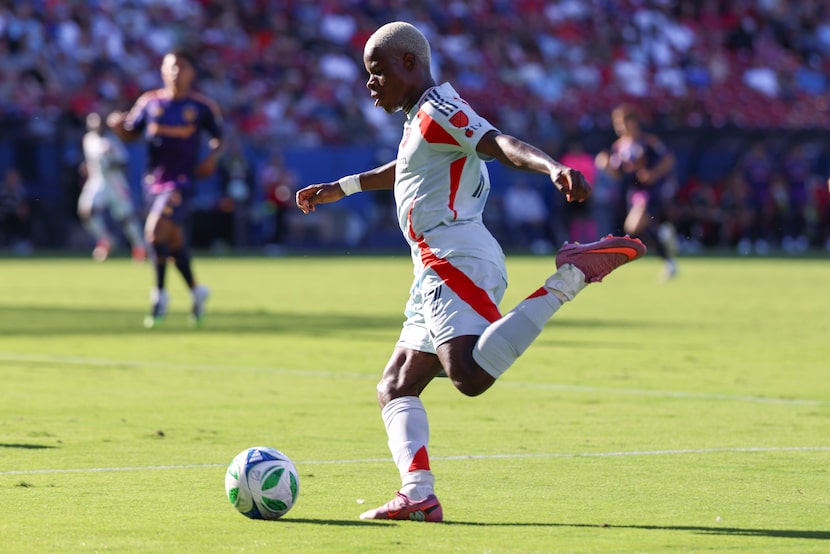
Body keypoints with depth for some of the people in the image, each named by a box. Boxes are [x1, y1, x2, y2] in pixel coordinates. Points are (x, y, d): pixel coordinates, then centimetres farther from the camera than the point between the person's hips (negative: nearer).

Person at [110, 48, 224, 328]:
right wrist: (118, 124, -8)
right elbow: (130, 133, 13)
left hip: (181, 181, -4)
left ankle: (160, 293, -8)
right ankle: (195, 290, 36)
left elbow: (219, 137, 11)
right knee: (174, 239, 15)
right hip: (154, 179, 4)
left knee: (156, 231, -22)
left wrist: (212, 157, -8)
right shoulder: (149, 102, 5)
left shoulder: (203, 106, -1)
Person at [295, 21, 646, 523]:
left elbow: (502, 144, -22)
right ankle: (419, 494, -5)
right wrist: (341, 188, 58)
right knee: (395, 388, 11)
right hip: (439, 273, 11)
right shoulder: (422, 116, 26)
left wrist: (554, 167, -41)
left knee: (471, 376, -32)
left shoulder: (438, 109, -5)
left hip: (454, 259, -11)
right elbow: (404, 171, 48)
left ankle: (572, 275, -24)